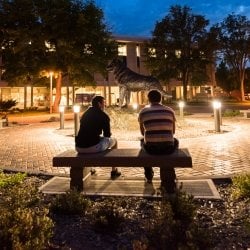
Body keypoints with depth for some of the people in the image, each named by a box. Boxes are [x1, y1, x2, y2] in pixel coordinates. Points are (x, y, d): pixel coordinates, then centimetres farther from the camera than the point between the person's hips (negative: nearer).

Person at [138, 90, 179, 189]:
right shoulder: (170, 110, 6)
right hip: (168, 147, 0)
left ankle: (149, 176, 45)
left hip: (150, 148, 0)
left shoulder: (143, 112, 4)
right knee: (175, 141, 35)